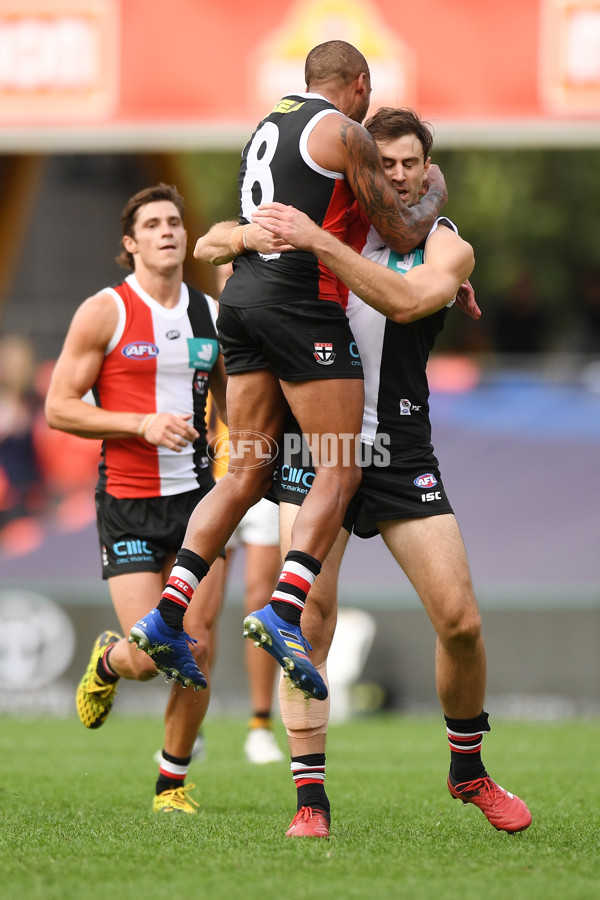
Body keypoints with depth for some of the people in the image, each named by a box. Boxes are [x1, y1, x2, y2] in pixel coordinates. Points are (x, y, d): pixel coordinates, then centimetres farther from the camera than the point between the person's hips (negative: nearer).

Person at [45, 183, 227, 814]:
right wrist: (143, 424, -17)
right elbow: (58, 408, -7)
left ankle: (173, 782, 15)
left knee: (196, 654, -3)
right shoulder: (105, 312, -5)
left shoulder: (211, 314, 9)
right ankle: (107, 661, 28)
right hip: (127, 502, -4)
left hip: (197, 496, 4)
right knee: (149, 658, -9)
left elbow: (232, 401, 23)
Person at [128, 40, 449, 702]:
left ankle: (167, 615, 0)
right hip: (300, 301, -8)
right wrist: (436, 194, 23)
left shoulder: (267, 126, 23)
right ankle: (284, 608, -20)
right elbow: (402, 234, 0)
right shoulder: (344, 131, -2)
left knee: (247, 472, 9)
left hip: (243, 296, 8)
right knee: (339, 472, -4)